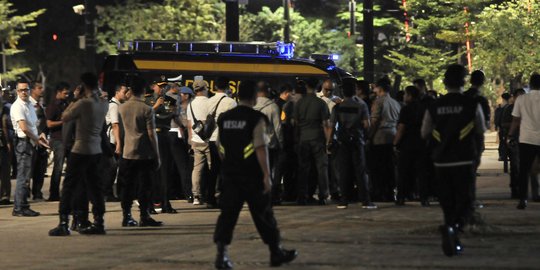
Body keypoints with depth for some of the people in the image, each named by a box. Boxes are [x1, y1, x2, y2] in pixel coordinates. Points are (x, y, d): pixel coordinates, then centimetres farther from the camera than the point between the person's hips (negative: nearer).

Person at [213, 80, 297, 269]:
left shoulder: (224, 118, 7)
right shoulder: (256, 119, -11)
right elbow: (261, 149, -17)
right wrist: (267, 175, -16)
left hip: (230, 174, 4)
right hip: (252, 176, -4)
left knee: (228, 213, 4)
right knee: (263, 215, 8)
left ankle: (221, 253, -10)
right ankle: (276, 253, 20)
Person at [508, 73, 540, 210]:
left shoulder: (521, 99, 0)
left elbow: (516, 121, 1)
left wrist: (510, 135, 14)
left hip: (526, 139, 1)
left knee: (524, 171, 5)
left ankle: (523, 199, -2)